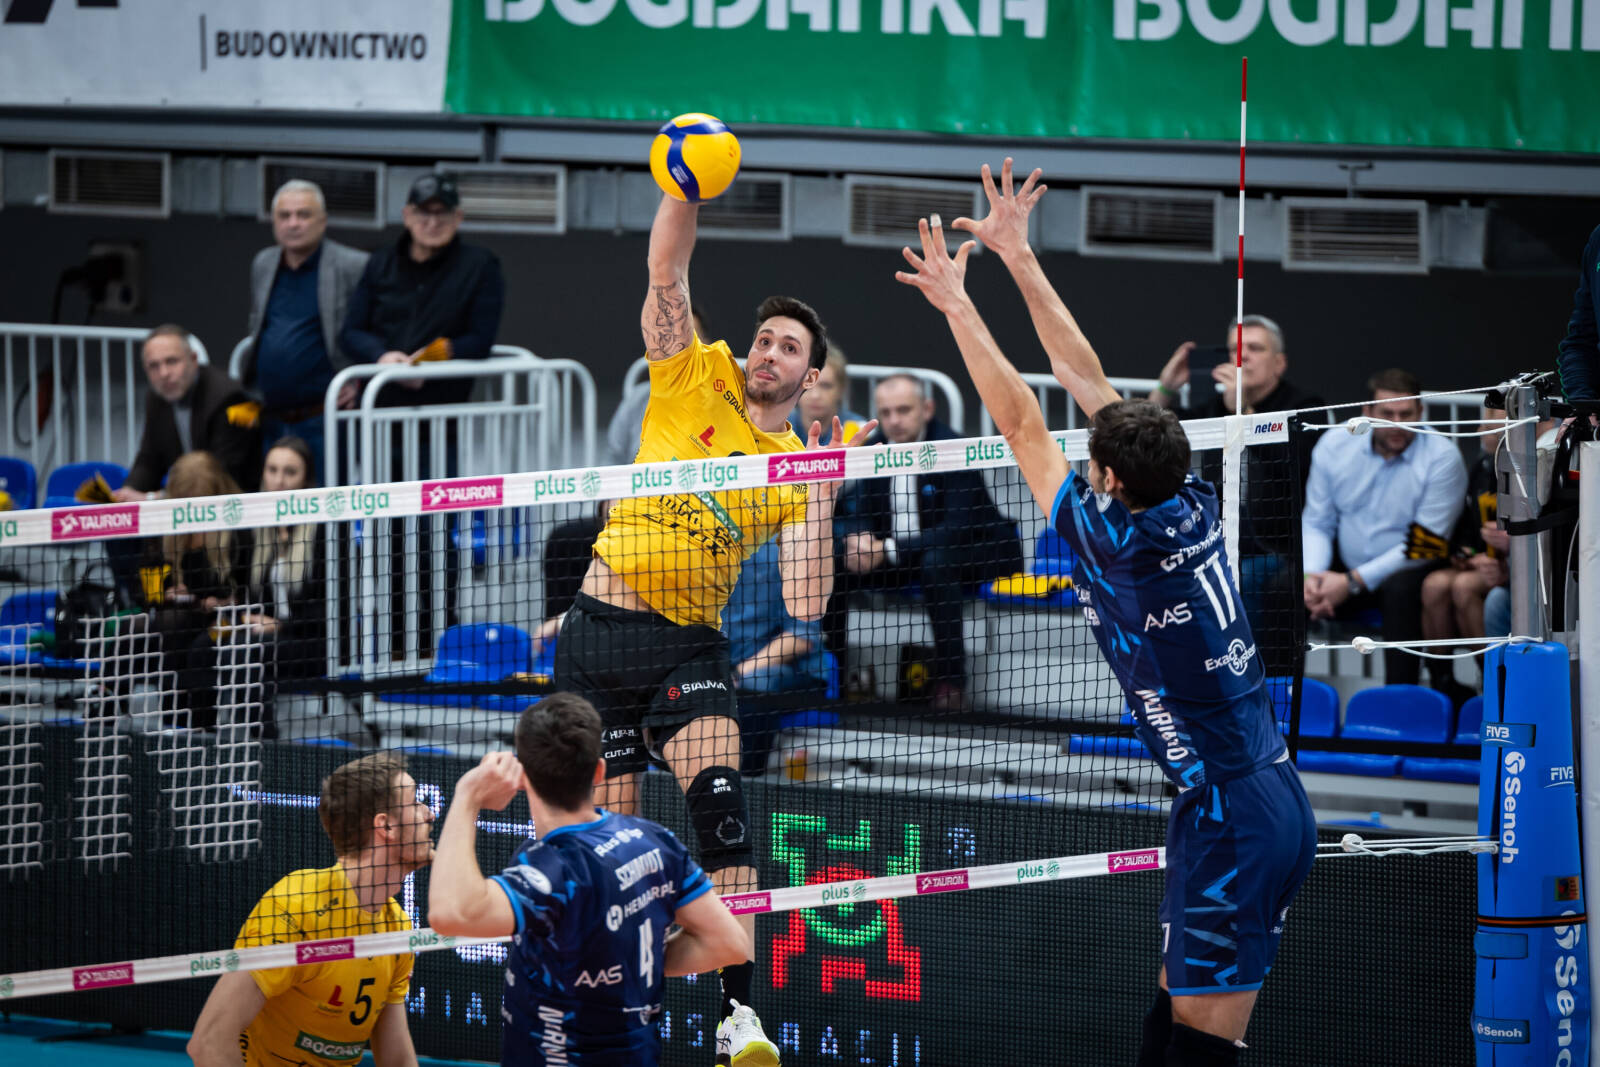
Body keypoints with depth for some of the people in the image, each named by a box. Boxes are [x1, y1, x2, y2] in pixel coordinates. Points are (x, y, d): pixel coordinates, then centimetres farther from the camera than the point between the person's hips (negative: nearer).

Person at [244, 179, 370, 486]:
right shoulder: (262, 265, 14)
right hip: (271, 423, 6)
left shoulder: (354, 267, -6)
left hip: (322, 422, -6)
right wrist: (248, 392, 20)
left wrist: (361, 383, -10)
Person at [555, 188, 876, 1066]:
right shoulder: (695, 383, 7)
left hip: (689, 646, 0)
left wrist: (822, 494, -14)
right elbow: (666, 275, -5)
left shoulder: (797, 467, 6)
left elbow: (805, 606, -6)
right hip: (598, 630, 0)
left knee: (719, 796, -23)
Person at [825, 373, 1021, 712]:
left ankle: (951, 681, -32)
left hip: (974, 554, -6)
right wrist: (857, 540, -26)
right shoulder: (871, 450, -2)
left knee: (936, 561, -39)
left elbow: (956, 529, -28)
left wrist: (889, 551, -34)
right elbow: (854, 513, 0)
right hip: (898, 558, 6)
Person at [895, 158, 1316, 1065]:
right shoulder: (1194, 508, 4)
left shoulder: (1118, 544, -15)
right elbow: (1086, 376, 12)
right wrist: (1019, 257, 17)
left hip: (1233, 825, -9)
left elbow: (1024, 425, -6)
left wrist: (957, 304, 2)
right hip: (1276, 801, 9)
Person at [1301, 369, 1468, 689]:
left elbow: (1424, 546, -15)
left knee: (1400, 588, -38)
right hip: (1345, 569, 4)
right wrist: (1312, 575, -16)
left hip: (1406, 573, -4)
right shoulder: (1335, 445, 1)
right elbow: (1316, 523, 6)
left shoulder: (1442, 457, -13)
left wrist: (1353, 582, -19)